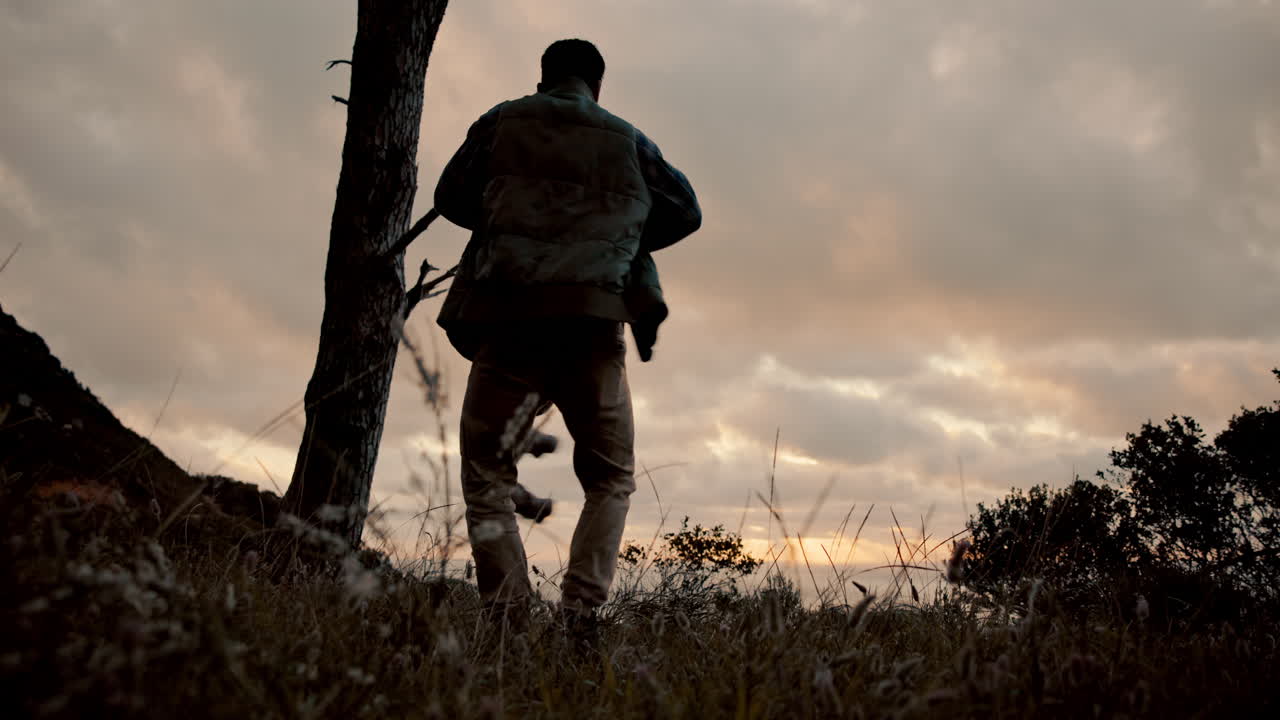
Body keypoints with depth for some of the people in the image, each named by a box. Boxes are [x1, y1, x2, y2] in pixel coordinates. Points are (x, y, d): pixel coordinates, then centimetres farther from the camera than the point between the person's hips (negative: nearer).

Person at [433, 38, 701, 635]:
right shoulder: (626, 139, 16)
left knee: (486, 474, 9)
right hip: (593, 321, 1)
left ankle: (509, 620, -2)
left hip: (508, 316, 0)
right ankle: (581, 614, -1)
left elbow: (450, 197, 20)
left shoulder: (501, 123, 15)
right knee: (611, 479, 13)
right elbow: (685, 211, 21)